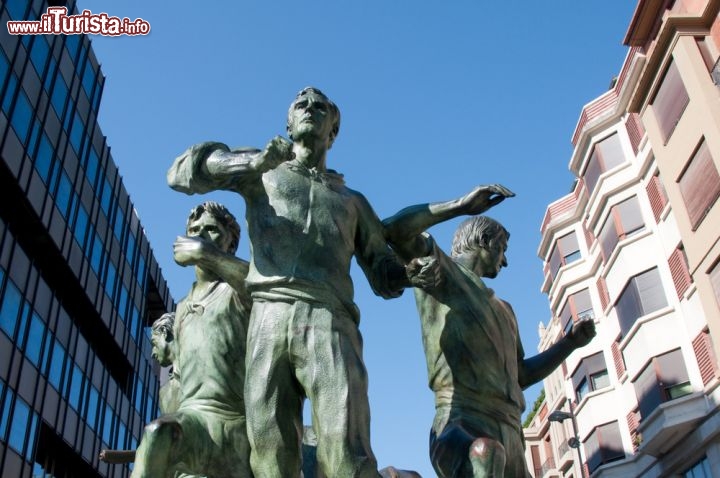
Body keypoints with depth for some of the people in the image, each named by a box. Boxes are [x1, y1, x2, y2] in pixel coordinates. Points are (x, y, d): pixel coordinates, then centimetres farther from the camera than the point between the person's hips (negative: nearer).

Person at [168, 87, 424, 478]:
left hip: (330, 321, 1)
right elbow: (182, 171, 12)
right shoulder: (262, 172, 27)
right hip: (269, 318, 0)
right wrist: (254, 161, -2)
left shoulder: (351, 199, 31)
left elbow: (384, 278, 30)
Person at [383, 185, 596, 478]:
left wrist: (570, 342, 30)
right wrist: (461, 206, -7)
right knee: (485, 452, -40)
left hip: (509, 436, 8)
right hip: (461, 427, -8)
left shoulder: (503, 310, 35)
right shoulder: (437, 266, 11)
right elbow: (395, 229, -9)